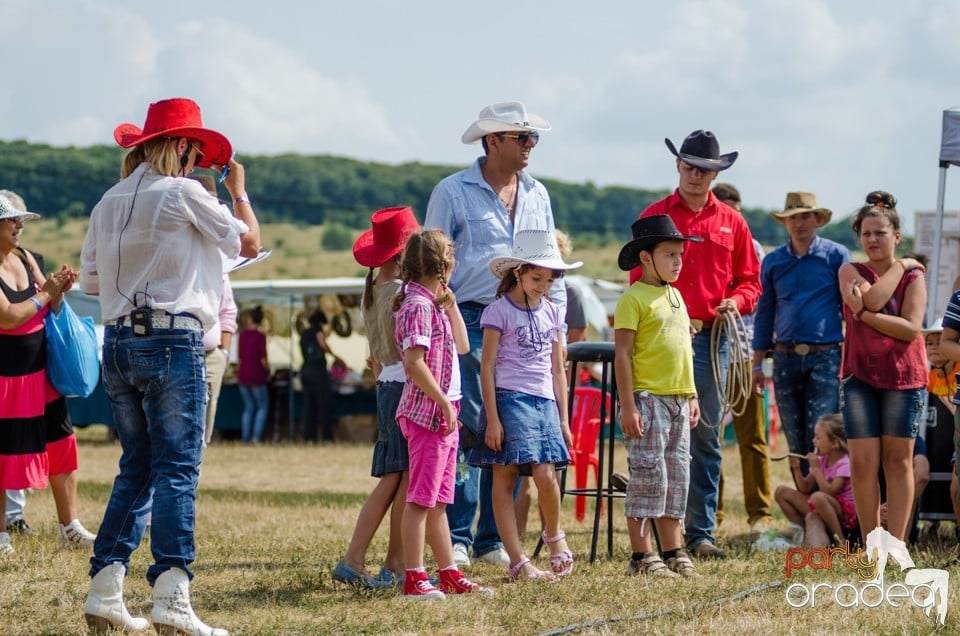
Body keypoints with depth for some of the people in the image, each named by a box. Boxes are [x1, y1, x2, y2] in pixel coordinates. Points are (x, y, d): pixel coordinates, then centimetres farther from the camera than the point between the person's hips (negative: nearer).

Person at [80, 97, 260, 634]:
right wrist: (239, 190, 16)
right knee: (177, 469, -6)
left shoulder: (110, 202, 11)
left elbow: (91, 279, 15)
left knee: (136, 469, 14)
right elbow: (249, 242, 0)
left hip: (118, 343, 7)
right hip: (172, 341, -6)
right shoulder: (183, 193, -7)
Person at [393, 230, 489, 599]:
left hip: (443, 413, 10)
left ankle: (450, 574, 19)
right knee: (421, 498, -8)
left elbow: (461, 346, 19)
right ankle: (414, 578, -7)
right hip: (427, 413, -10)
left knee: (438, 500, 13)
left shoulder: (434, 304, 16)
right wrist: (444, 402, -20)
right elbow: (414, 362, -22)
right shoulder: (418, 305, -14)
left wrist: (451, 304, 15)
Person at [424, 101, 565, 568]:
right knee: (467, 430, -8)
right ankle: (456, 539, -4)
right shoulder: (453, 192, 0)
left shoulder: (537, 195, 15)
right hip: (471, 321, -5)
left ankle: (494, 539, 12)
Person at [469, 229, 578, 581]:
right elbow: (486, 367, -5)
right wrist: (492, 418, -10)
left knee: (546, 475, -11)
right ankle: (518, 562, -4)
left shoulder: (551, 312, 13)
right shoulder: (499, 311, -3)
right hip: (509, 400, -4)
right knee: (504, 479, -5)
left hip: (544, 402, 4)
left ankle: (554, 534, 16)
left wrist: (563, 418, 15)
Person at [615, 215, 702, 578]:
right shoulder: (634, 299, -9)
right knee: (649, 474, -7)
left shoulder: (675, 296, 16)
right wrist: (628, 407, -17)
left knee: (677, 475, 10)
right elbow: (622, 354, -13)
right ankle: (641, 556, -2)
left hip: (678, 400, 8)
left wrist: (691, 396, 19)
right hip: (648, 398, -8)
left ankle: (672, 551, 16)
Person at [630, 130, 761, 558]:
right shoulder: (653, 216, 8)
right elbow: (638, 278, 7)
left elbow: (749, 279, 16)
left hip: (711, 339, 2)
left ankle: (700, 532, 6)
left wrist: (736, 300, -5)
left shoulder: (731, 223, 13)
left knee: (706, 438, 2)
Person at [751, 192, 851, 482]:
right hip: (786, 358, 4)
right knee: (795, 442, 5)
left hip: (825, 357, -4)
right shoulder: (773, 261, 12)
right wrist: (757, 363, 12)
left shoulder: (836, 256, 3)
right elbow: (764, 313, 16)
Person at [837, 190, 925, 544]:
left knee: (898, 461, 2)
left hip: (902, 376, -1)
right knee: (863, 463, -4)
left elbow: (911, 328, -12)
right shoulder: (851, 272, 5)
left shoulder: (914, 277, 3)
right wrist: (900, 266, -6)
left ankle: (896, 544, 5)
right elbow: (873, 298, -16)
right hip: (860, 376, 1)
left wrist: (864, 314, -17)